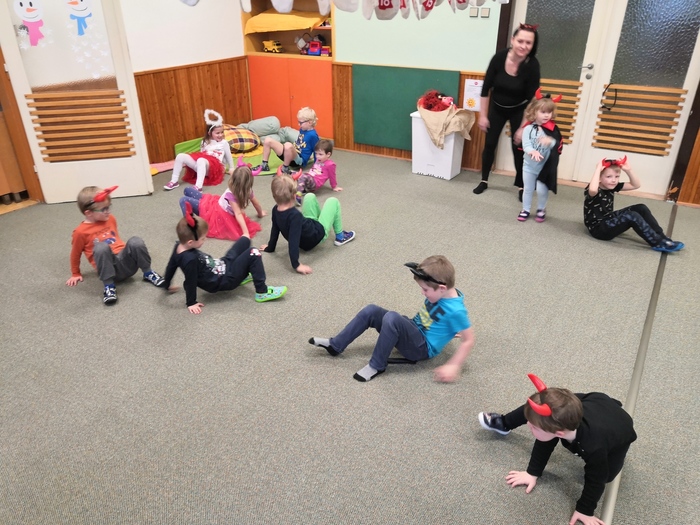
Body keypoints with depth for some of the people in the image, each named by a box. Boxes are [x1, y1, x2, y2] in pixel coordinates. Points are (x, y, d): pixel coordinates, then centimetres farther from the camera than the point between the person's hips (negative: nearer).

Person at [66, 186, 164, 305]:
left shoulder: (110, 219, 8)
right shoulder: (81, 232, -7)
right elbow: (75, 254, 8)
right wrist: (75, 274, 18)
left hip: (126, 261, 4)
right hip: (110, 269, -3)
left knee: (135, 241, -27)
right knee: (101, 247, -34)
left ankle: (148, 274, -6)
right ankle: (109, 286, -22)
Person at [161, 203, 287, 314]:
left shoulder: (179, 246, -6)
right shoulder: (191, 259, -33)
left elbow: (171, 266, 9)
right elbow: (190, 282, -23)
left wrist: (167, 285, 24)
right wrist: (191, 303, -11)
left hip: (222, 266, 10)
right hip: (225, 280, -10)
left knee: (245, 240, 13)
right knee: (253, 253, -18)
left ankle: (242, 275, 28)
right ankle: (262, 292, -8)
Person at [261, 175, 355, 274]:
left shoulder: (275, 210, -17)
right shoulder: (295, 215, -39)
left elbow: (274, 231, -3)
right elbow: (293, 240, -41)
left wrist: (270, 247, 12)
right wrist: (296, 265, -41)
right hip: (318, 234, -7)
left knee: (310, 196, 15)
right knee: (333, 201, 3)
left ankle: (320, 219, 41)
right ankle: (340, 237, 15)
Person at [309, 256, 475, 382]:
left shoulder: (455, 310, -26)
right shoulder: (442, 293, -3)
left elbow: (468, 340, -21)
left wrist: (453, 366, -21)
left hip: (422, 348, -9)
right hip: (414, 331, 9)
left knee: (392, 318, -36)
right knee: (371, 311, -4)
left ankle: (377, 365, -17)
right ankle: (335, 345, 3)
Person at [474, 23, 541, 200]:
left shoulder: (532, 65, -25)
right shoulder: (499, 57, -22)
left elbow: (531, 99, -19)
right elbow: (486, 88, -12)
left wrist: (523, 128, -20)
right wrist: (483, 115, -9)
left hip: (519, 111, -2)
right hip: (497, 108, 2)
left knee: (518, 148, -2)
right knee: (490, 144, 5)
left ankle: (521, 186, 11)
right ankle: (484, 180, 21)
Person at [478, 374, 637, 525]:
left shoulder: (595, 447, -47)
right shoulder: (557, 423, -35)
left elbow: (596, 480, -29)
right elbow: (544, 444, -15)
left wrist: (585, 510, -19)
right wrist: (532, 473, -12)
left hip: (619, 432, -3)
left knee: (605, 475, -14)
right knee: (533, 409, -3)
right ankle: (503, 424, 19)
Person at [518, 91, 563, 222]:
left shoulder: (553, 129, -7)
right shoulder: (528, 128, -10)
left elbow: (559, 146, -12)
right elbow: (526, 145, -19)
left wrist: (551, 141, -34)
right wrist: (533, 151, -40)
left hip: (545, 166, 0)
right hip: (529, 165, 1)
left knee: (542, 190, 3)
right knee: (527, 189, 13)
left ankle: (541, 210, 26)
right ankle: (526, 210, 30)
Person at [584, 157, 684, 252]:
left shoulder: (611, 186, 3)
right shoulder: (594, 190, -22)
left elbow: (635, 185, 8)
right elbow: (593, 190, -50)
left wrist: (628, 170, -6)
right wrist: (598, 169, -38)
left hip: (608, 222, 10)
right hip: (598, 229, -10)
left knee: (641, 208, 0)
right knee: (632, 216, -25)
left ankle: (661, 237, 3)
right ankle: (658, 243, -13)